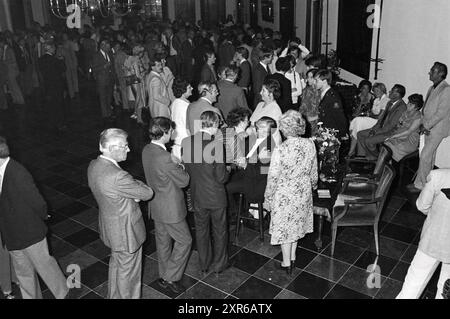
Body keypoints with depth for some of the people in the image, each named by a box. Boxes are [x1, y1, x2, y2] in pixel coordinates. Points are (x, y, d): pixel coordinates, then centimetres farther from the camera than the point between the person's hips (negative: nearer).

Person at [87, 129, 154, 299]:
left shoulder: (93, 166, -7)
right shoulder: (118, 176, -35)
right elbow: (148, 193, -22)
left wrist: (133, 195, -6)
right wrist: (136, 183, -5)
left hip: (109, 226, 9)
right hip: (126, 232, -9)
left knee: (116, 264, 31)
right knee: (128, 272, 14)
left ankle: (113, 295, 51)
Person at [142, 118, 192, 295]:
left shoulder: (147, 150, -3)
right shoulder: (165, 158, -31)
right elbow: (183, 181, -19)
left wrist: (176, 165, 3)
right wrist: (181, 167, -1)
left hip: (156, 205, 9)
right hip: (170, 208, -9)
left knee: (163, 241, 21)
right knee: (184, 240, 8)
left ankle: (164, 275, 37)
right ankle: (170, 278, 14)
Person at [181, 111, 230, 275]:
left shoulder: (186, 142, -10)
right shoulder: (216, 144, -24)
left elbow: (187, 168, 1)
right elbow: (221, 177, -21)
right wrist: (227, 171, 0)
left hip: (197, 196, 4)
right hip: (216, 196, -4)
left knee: (201, 230, 21)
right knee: (219, 231, 18)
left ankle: (204, 266, 36)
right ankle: (219, 265, 35)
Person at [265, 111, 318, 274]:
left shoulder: (280, 150, -27)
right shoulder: (310, 144, -12)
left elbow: (273, 178, -18)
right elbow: (313, 170, 2)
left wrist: (268, 199, -4)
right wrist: (313, 185, 22)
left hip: (284, 195, -5)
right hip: (303, 191, 5)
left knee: (284, 226, 14)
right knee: (297, 224, 23)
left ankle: (286, 263, 29)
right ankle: (292, 258, 40)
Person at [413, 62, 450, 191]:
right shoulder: (432, 89, 12)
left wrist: (426, 126, -17)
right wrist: (423, 124, 1)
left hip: (437, 129, -8)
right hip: (429, 128, 8)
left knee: (425, 156, -8)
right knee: (430, 156, 16)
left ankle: (420, 185, 0)